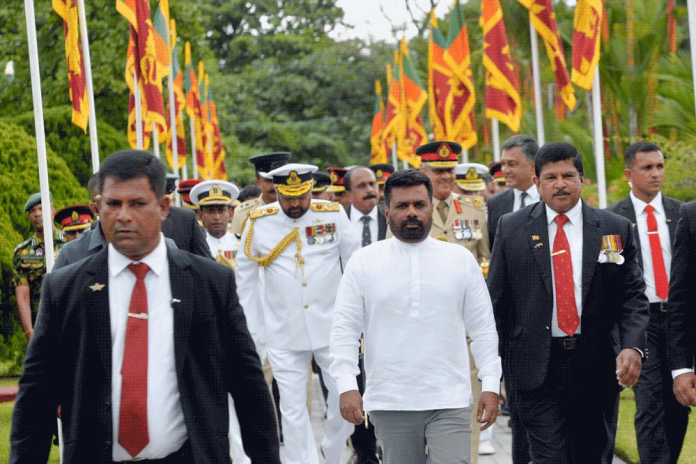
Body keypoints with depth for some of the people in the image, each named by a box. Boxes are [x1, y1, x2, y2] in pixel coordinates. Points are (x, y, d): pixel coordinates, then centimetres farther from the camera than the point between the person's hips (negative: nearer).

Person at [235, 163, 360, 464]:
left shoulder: (334, 215, -2)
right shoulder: (259, 222, -3)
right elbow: (245, 278, 6)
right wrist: (251, 330, 6)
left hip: (332, 327, 0)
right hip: (284, 334, 0)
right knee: (292, 408, 1)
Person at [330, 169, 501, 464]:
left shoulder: (461, 260, 6)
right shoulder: (363, 262, 4)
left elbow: (483, 328, 8)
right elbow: (344, 329, 2)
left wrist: (490, 384, 1)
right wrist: (347, 386, -8)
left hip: (449, 402, 0)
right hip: (390, 403, 0)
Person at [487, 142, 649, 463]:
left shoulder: (615, 229, 4)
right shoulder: (511, 228, 3)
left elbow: (633, 296, 3)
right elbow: (496, 301, 5)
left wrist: (633, 346, -14)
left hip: (594, 365, 2)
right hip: (536, 369, -2)